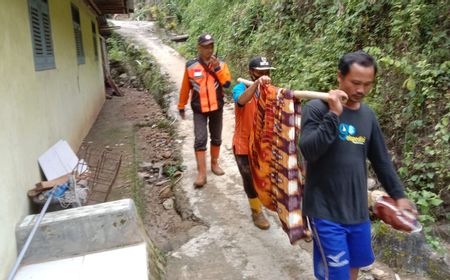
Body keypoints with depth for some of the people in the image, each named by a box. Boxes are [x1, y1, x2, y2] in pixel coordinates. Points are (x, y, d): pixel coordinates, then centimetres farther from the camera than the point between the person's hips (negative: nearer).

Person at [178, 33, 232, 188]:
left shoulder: (220, 64, -3)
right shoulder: (191, 66, -7)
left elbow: (227, 83, -13)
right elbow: (185, 88, 2)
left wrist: (217, 68, -22)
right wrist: (181, 107, 8)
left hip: (216, 108, 2)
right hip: (199, 109, -2)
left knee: (216, 138, 14)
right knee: (200, 140, -7)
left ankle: (214, 163, 34)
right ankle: (201, 173, -2)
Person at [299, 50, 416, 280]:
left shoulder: (368, 115, 5)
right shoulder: (317, 108, -12)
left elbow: (381, 160, 14)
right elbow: (308, 151, -24)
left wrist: (398, 194, 15)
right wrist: (333, 114, -26)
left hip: (358, 210, 6)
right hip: (326, 210, -5)